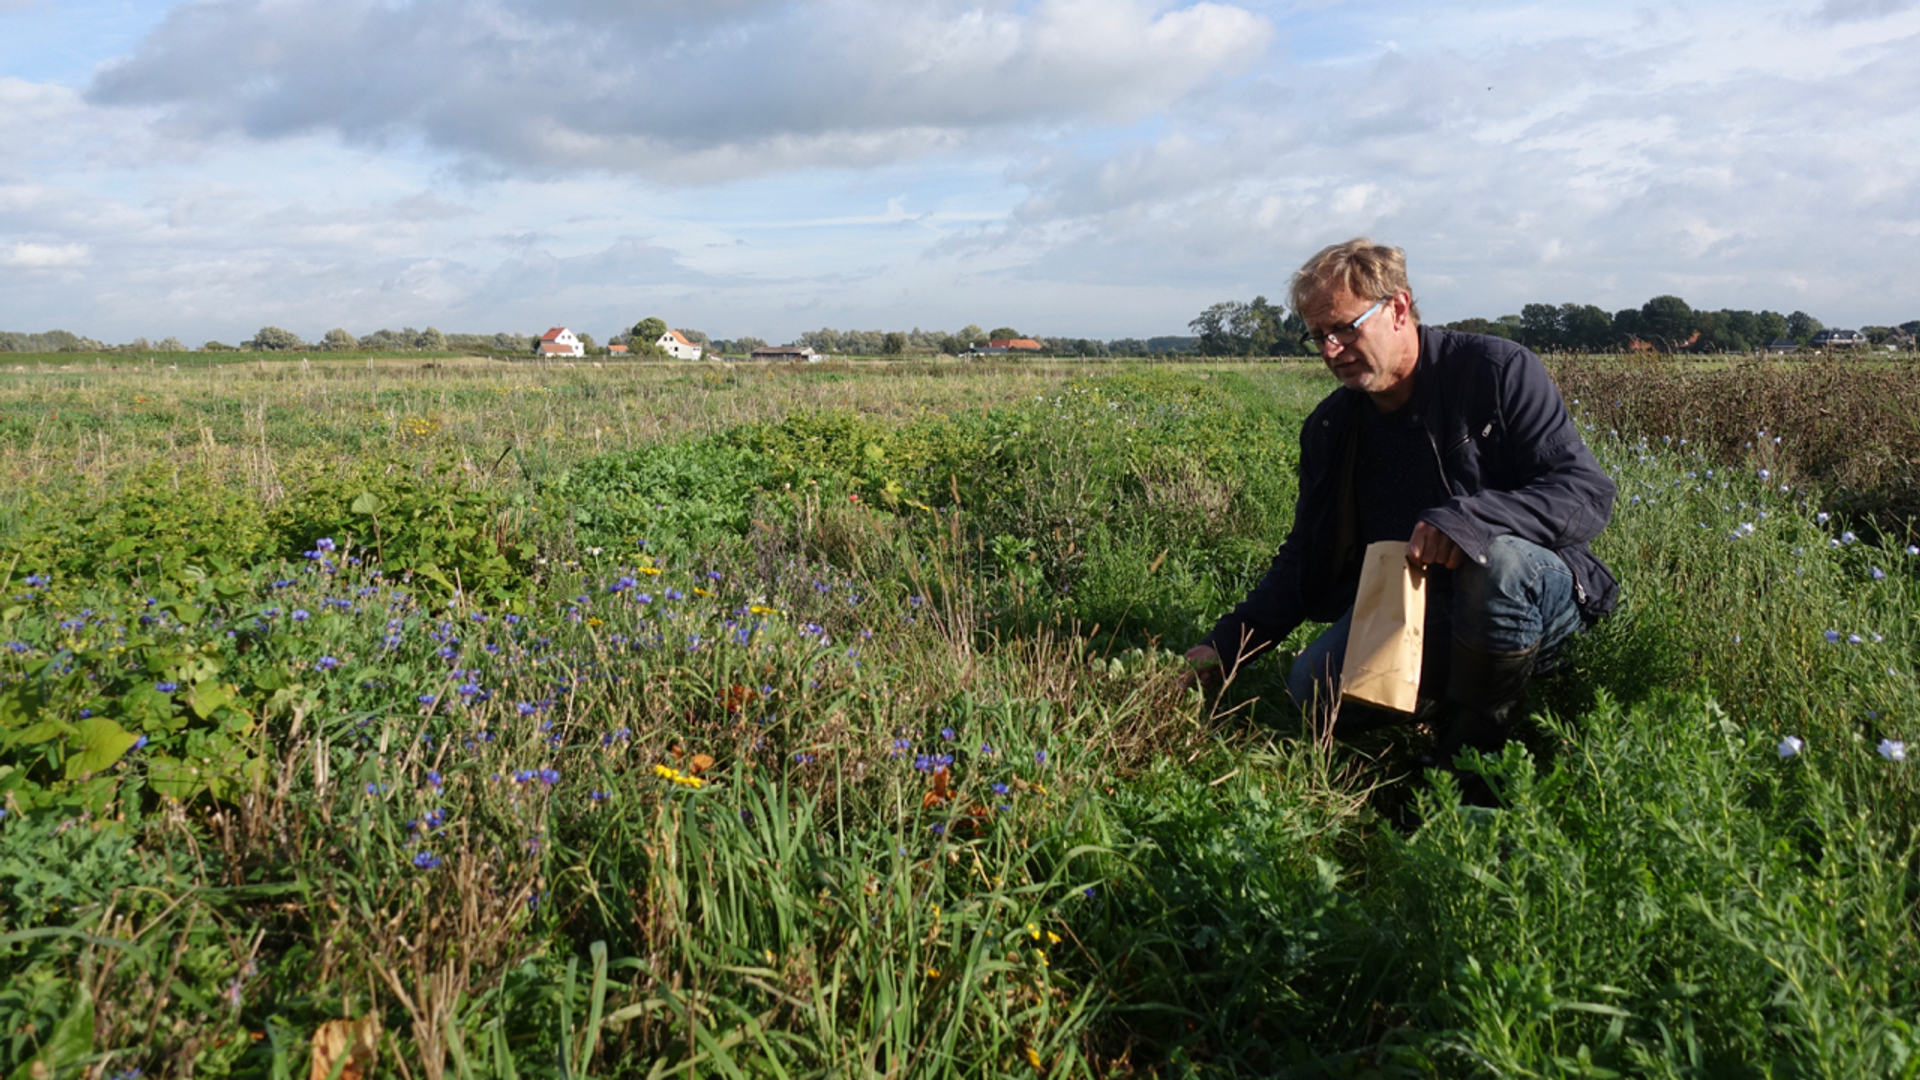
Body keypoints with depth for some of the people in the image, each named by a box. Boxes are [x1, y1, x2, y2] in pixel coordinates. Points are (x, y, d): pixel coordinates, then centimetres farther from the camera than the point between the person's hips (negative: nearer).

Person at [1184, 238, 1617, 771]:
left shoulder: (1498, 371, -10)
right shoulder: (1329, 429, 5)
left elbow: (1588, 492, -17)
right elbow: (1305, 558, 11)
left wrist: (1464, 519, -34)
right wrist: (1226, 645, -1)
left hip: (1532, 594, -3)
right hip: (1409, 609, 4)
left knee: (1498, 561, -39)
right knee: (1314, 689, -22)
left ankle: (1473, 750, -18)